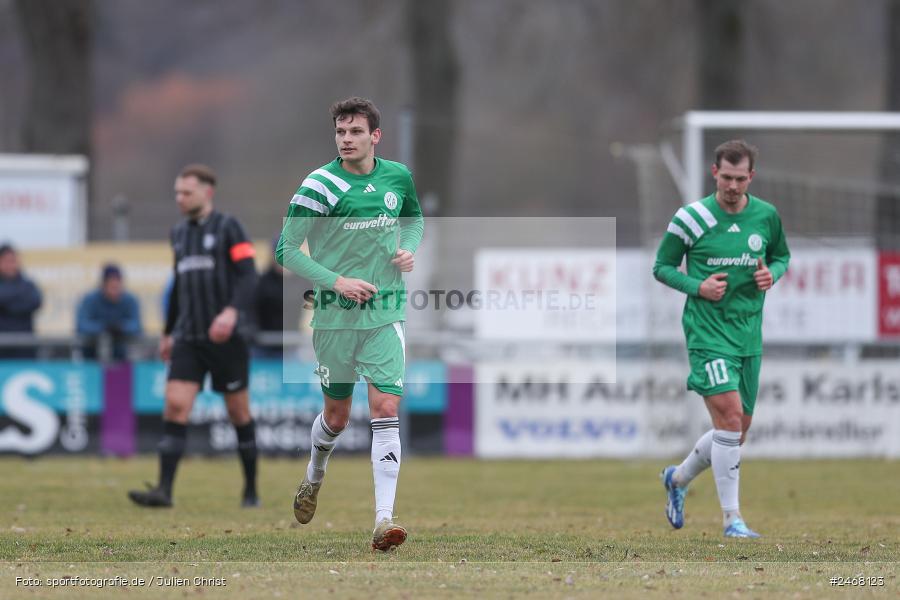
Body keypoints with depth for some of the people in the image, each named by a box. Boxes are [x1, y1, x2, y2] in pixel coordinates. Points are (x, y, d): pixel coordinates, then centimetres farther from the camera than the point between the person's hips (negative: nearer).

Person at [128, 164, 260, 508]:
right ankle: (164, 490, -16)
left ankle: (251, 490, 16)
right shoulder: (179, 234, 16)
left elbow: (248, 276, -13)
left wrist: (232, 311, -29)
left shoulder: (227, 228, -4)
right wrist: (168, 332, 29)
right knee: (175, 405, -10)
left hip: (227, 338, -5)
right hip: (189, 338, 5)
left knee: (238, 412, 3)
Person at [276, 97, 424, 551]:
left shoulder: (398, 177, 3)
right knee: (337, 415, 11)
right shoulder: (319, 186, -10)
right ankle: (314, 476, 45)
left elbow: (414, 218, 24)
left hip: (385, 315, 2)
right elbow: (286, 250, -8)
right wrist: (336, 281, -17)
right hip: (334, 315, -2)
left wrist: (409, 249, 3)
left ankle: (384, 519, -17)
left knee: (385, 408, -13)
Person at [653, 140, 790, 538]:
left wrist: (772, 274, -2)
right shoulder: (691, 218, -7)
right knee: (730, 417, -19)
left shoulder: (766, 216, 4)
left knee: (737, 429, 11)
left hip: (749, 334, 5)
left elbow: (781, 255, 21)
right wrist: (697, 286, -14)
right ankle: (732, 519, -13)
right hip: (708, 331, -5)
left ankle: (677, 479, 38)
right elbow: (661, 267, 2)